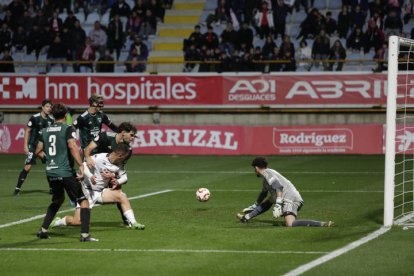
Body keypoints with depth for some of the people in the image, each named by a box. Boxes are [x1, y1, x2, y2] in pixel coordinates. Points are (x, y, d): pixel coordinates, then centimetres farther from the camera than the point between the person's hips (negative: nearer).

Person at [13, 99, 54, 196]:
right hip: (33, 146, -5)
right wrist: (25, 146, -9)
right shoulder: (35, 118, -10)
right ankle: (17, 188, -4)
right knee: (27, 167, -11)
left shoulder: (51, 120, 4)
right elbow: (27, 131, -5)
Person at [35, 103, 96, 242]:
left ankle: (43, 230, 24)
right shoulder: (68, 129, -6)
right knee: (84, 201, 0)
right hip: (66, 172, -6)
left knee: (57, 200, 28)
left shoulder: (45, 131, 10)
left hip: (50, 173, 6)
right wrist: (81, 165, -23)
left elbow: (38, 151, 16)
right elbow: (72, 147, -21)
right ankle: (84, 234, -10)